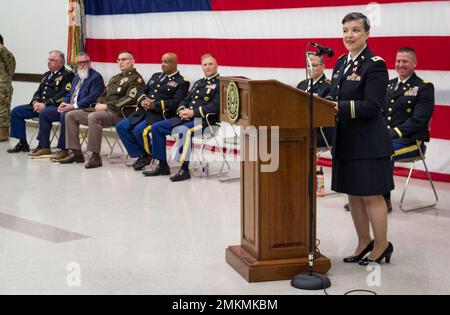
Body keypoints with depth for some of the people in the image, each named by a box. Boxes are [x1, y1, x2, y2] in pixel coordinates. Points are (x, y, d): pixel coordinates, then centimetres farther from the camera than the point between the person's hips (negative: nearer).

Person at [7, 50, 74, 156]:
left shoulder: (67, 75, -3)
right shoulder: (47, 75, 23)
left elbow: (63, 94, -15)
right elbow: (38, 92, 23)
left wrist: (45, 104, -20)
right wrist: (35, 102, -1)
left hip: (55, 107, -9)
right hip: (40, 105, 9)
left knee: (43, 113, -39)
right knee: (16, 111, -1)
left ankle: (44, 147, -33)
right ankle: (22, 143, 2)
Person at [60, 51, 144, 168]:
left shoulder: (136, 78, -2)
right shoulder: (115, 78, 26)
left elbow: (130, 99, -16)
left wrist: (107, 106, -16)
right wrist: (99, 104, 4)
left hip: (117, 113, -9)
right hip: (102, 109, 9)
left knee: (93, 117, -38)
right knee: (70, 115, 1)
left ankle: (95, 156, -32)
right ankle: (75, 152, -2)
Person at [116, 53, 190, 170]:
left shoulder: (181, 82, 0)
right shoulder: (156, 76, 23)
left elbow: (176, 102, -14)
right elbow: (142, 92, 21)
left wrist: (156, 105, -21)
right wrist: (142, 100, -4)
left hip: (161, 115, -7)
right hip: (143, 112, 7)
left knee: (139, 130, -29)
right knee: (121, 127, -9)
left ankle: (149, 154, -1)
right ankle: (140, 155, -1)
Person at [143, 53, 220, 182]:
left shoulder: (219, 84, -1)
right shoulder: (198, 83, 26)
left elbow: (216, 106, -14)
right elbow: (186, 100, 25)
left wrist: (193, 112, -17)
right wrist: (182, 110, 0)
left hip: (203, 120, -8)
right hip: (186, 117, 8)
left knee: (183, 131, -38)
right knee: (156, 127, -2)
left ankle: (184, 169, -30)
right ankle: (162, 166, 1)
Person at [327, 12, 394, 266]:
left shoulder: (375, 65, -12)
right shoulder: (341, 63, 12)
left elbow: (371, 106, -19)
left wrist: (338, 107, -25)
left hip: (368, 142, -8)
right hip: (346, 141, 8)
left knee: (371, 196, 1)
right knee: (353, 195, 14)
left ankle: (382, 245, 15)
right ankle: (364, 243, 27)